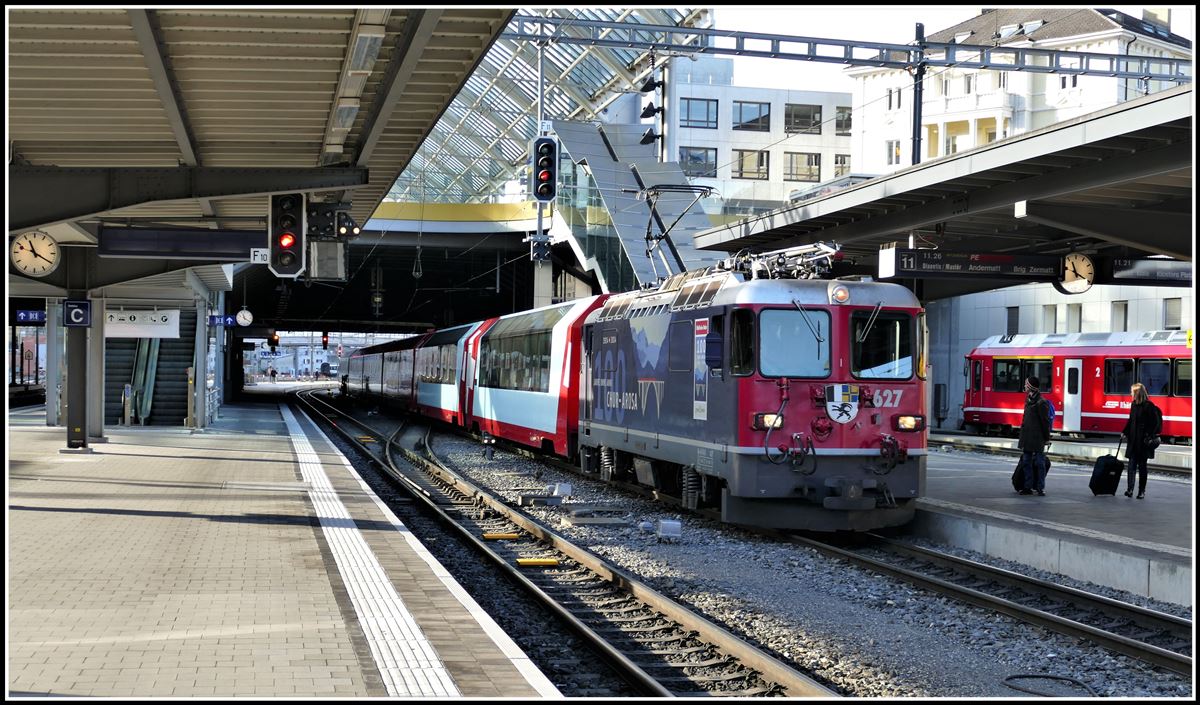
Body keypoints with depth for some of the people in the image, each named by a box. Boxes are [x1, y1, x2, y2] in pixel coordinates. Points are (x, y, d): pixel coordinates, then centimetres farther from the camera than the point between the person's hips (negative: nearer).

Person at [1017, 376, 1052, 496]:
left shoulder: (1041, 402, -12)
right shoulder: (1029, 400, 13)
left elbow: (1045, 422, -11)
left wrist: (1046, 439, -11)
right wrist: (1022, 436, 18)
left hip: (1037, 438, -8)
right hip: (1027, 438, 8)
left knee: (1039, 463, -2)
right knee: (1026, 462, 9)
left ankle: (1041, 488, 2)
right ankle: (1028, 487, 14)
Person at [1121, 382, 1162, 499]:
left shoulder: (1149, 406, -11)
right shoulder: (1134, 405, 10)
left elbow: (1156, 423, -11)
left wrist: (1150, 437, -17)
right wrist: (1125, 433, 8)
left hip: (1143, 441, -5)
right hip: (1133, 440, 5)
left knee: (1142, 466, 3)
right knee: (1131, 464, -3)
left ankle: (1142, 491, 10)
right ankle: (1130, 489, -7)